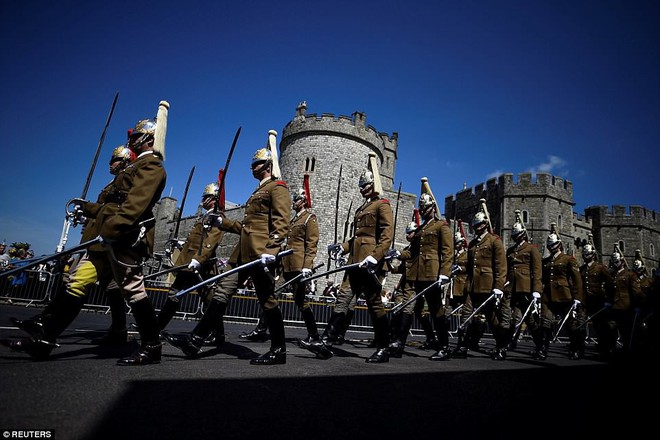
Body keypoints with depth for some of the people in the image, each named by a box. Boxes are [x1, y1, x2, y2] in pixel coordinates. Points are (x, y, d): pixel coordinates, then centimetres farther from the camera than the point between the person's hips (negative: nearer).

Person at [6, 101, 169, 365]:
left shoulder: (151, 165, -8)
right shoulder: (141, 165, 24)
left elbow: (136, 204, -23)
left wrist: (110, 229, -27)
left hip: (125, 237, -11)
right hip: (112, 237, 11)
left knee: (133, 290, -6)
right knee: (78, 281, 9)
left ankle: (152, 347, 4)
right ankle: (44, 338, 16)